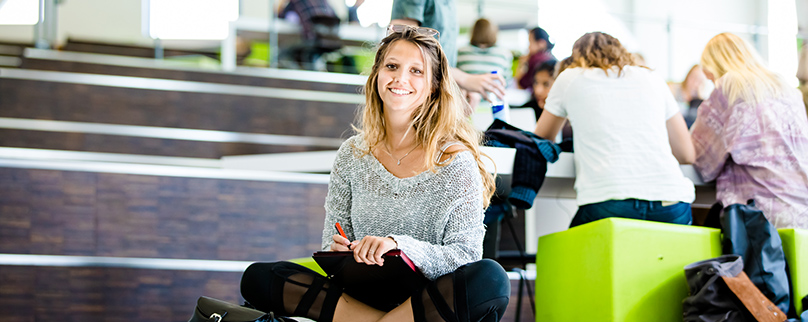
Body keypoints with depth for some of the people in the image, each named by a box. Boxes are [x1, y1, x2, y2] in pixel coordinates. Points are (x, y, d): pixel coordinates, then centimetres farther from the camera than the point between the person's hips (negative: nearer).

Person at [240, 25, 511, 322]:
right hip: (359, 295, 3)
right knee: (257, 278, -16)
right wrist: (337, 251, -14)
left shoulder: (455, 161, -3)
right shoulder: (352, 155, 8)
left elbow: (467, 254, -9)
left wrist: (398, 244, -26)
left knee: (491, 280, -36)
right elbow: (333, 244, 12)